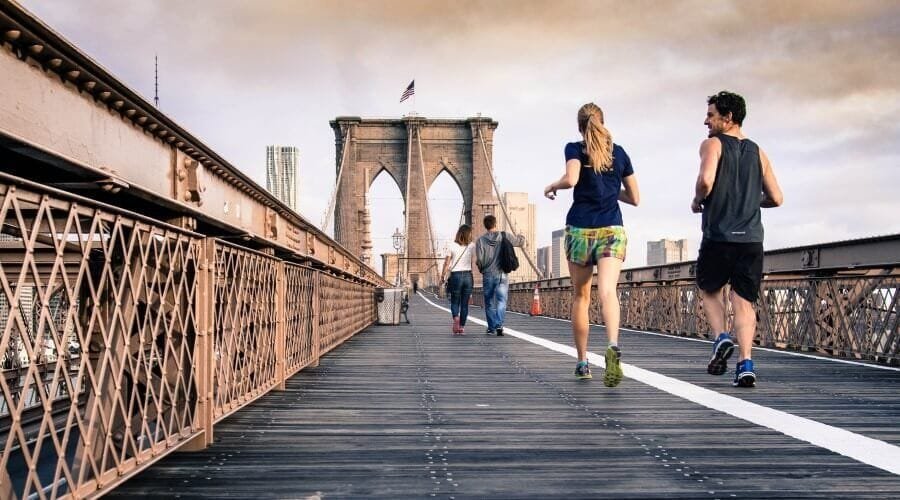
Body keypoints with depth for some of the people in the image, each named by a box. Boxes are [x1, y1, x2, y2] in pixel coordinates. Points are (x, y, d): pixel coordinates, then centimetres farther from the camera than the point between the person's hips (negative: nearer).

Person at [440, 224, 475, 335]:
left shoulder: (452, 245, -3)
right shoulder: (472, 246, 0)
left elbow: (447, 263, -3)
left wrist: (442, 277, 2)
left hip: (455, 275, -1)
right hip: (468, 275, 1)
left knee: (454, 302, 10)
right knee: (465, 303, 9)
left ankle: (456, 317, -19)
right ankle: (462, 327, 8)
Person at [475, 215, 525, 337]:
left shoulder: (481, 240, -4)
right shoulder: (505, 237, -1)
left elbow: (479, 259, -9)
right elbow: (520, 242, 11)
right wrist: (521, 236, 34)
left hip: (488, 275, 0)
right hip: (502, 274, 0)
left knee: (489, 302, 12)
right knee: (501, 301, -2)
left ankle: (491, 328, 18)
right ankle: (499, 325, -20)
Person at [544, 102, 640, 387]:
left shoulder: (575, 149, 2)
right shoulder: (619, 153, 11)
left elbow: (571, 179, -19)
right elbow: (635, 198, 14)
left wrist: (552, 186, 1)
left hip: (580, 230, -1)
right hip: (612, 230, 1)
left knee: (580, 296, 13)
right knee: (607, 290, -16)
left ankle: (582, 362, 20)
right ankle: (613, 347, -42)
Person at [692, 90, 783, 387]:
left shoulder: (713, 144, -2)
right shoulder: (758, 152, 14)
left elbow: (706, 179, -21)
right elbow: (776, 198, 12)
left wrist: (697, 201, -2)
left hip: (719, 238, -4)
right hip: (751, 239, 4)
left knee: (710, 289, 19)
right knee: (744, 301, 6)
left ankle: (721, 338, -1)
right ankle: (745, 365, -5)